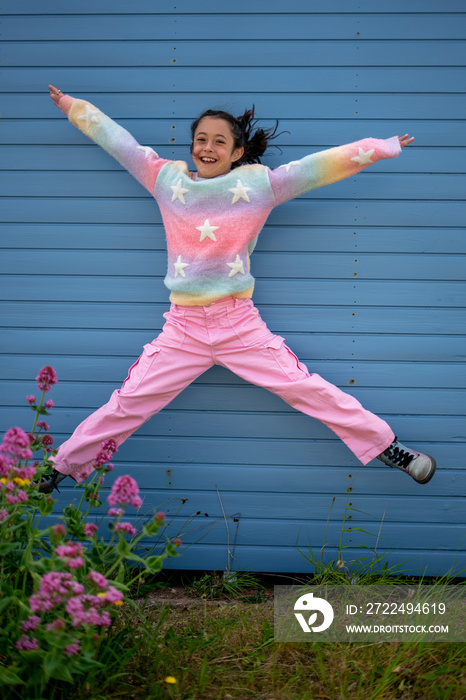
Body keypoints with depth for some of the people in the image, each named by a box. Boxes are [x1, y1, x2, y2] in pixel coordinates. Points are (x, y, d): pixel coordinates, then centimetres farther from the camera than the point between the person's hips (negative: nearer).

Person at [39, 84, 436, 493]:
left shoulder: (259, 185, 0)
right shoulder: (167, 180, 5)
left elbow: (317, 166, -1)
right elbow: (116, 140, 13)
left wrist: (382, 148, 0)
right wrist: (70, 105, 20)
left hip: (240, 325, -1)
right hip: (182, 328, 1)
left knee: (311, 392, -2)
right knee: (126, 405, 5)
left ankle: (386, 446, 12)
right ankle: (65, 467, 22)